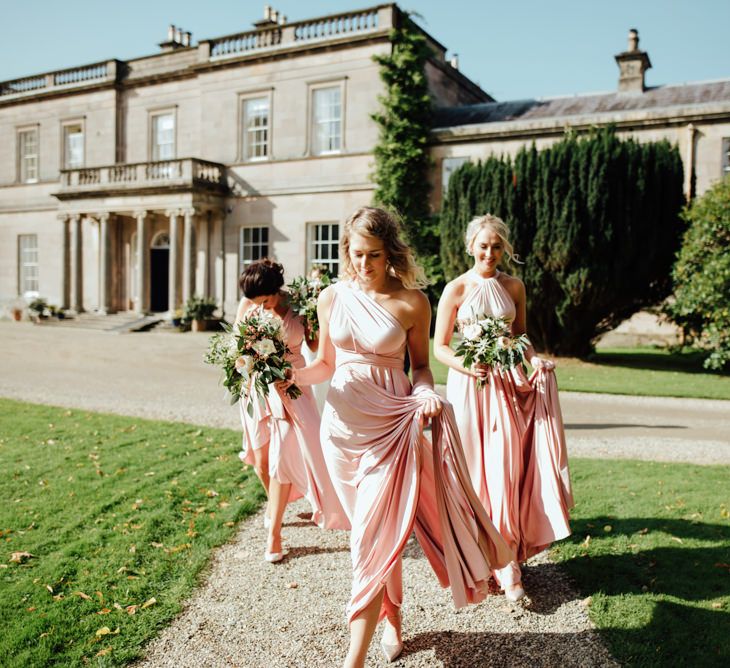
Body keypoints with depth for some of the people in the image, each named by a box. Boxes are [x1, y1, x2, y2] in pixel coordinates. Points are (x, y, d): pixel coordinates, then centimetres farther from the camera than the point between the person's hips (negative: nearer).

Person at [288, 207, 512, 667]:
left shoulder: (412, 302, -6)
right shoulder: (332, 297, 2)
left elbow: (421, 366, 4)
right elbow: (325, 364, 9)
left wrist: (426, 394, -17)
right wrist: (294, 375, -11)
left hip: (392, 424, -3)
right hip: (343, 423, 4)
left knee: (374, 537, -5)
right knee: (378, 531, 15)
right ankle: (392, 618, 36)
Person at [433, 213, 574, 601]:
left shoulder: (513, 287, 8)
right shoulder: (456, 289, -1)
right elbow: (439, 347, 0)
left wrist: (533, 359, -2)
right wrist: (466, 366, -19)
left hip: (507, 385, 2)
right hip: (468, 385, -2)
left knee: (506, 474, -2)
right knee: (472, 474, 3)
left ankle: (506, 563, 7)